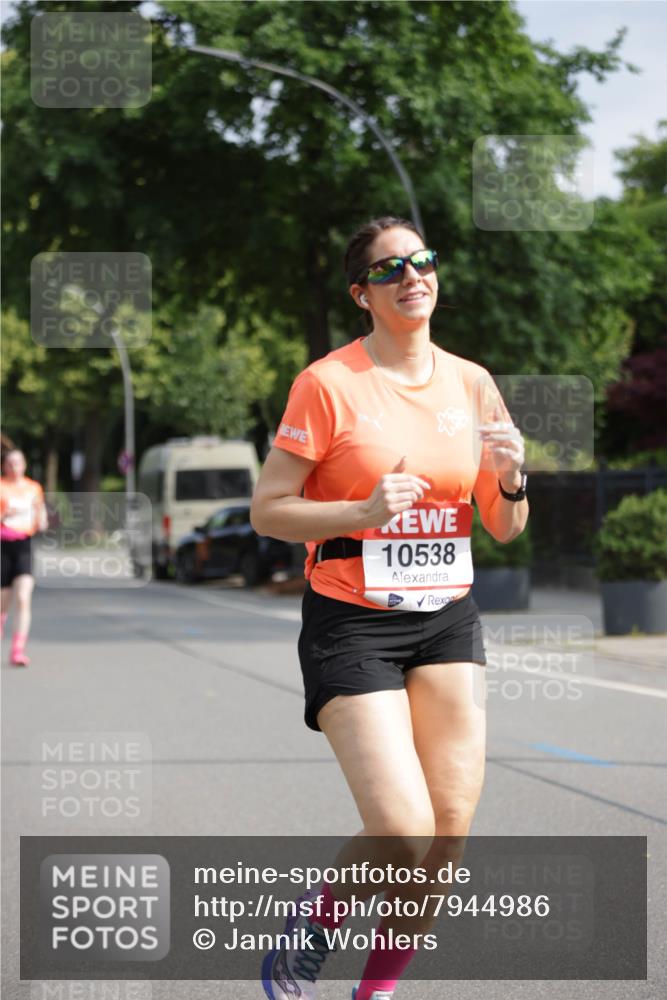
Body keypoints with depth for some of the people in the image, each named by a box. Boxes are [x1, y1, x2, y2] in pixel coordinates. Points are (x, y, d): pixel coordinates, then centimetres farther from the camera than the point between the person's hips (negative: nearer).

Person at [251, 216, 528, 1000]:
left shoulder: (471, 383, 7)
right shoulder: (328, 383, -8)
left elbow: (504, 530, 12)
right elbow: (267, 510, -8)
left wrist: (510, 480, -10)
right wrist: (364, 511, -22)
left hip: (447, 620, 5)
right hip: (352, 623, -5)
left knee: (448, 833, 0)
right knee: (402, 835, -16)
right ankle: (305, 935, 15)